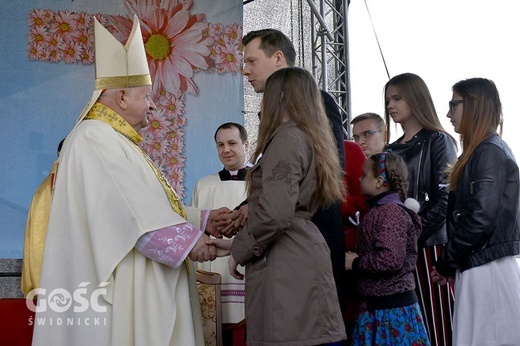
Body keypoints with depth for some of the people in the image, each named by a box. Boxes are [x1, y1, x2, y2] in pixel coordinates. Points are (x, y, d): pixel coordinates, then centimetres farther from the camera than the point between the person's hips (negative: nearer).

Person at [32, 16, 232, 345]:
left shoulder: (114, 141, 19)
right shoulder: (95, 138, -13)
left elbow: (149, 206, 18)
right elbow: (135, 211, -22)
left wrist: (202, 218, 11)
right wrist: (188, 238, -16)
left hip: (135, 285, 10)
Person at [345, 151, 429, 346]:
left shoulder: (390, 212, -17)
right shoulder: (378, 211, 13)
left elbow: (391, 260, -28)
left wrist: (356, 263, -16)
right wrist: (354, 259, 2)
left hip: (392, 309, -9)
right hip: (377, 305, 9)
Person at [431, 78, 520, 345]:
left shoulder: (490, 153, -13)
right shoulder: (483, 151, 16)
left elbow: (480, 218, -20)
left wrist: (445, 263, -9)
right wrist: (452, 264, 12)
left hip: (486, 269, -9)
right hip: (480, 265, 9)